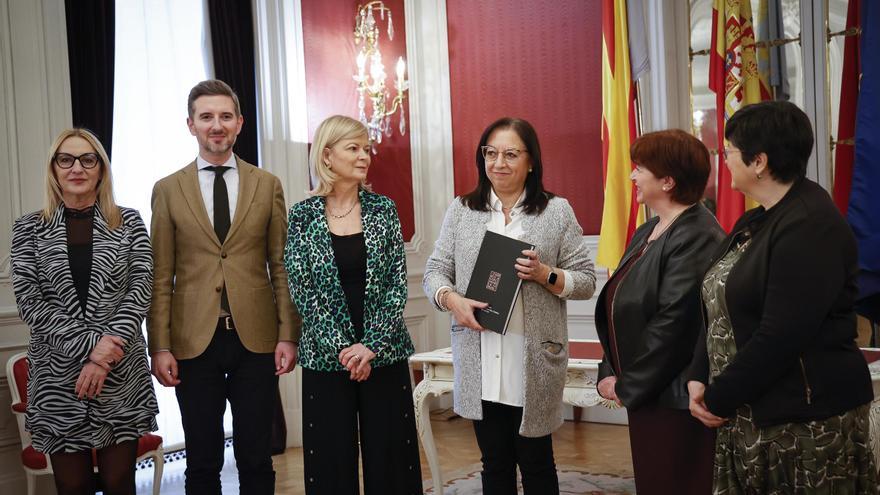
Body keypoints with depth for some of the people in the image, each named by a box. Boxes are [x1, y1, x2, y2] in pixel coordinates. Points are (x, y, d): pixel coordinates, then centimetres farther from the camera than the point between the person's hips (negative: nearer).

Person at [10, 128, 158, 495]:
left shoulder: (128, 223, 5)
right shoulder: (29, 229, 4)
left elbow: (141, 288, -2)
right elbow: (28, 301, -3)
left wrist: (107, 351, -13)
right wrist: (90, 345, -13)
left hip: (121, 373, 0)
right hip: (57, 375, 0)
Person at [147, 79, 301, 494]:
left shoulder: (268, 185, 6)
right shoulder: (168, 190, 5)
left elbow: (282, 268, 5)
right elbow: (161, 277, 3)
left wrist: (288, 335, -1)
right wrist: (159, 347, -3)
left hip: (256, 339, 0)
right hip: (195, 341, 0)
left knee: (256, 461, 8)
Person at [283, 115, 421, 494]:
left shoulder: (383, 209, 3)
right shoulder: (303, 214, -1)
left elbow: (397, 283, -1)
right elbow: (302, 289, -5)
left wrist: (373, 345, -12)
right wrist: (342, 349, -12)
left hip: (383, 354, 1)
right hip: (326, 357, -1)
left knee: (389, 453, 5)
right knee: (332, 457, 6)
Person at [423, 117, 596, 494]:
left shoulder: (556, 211, 2)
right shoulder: (461, 210, 8)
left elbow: (586, 281, 2)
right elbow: (435, 270, 7)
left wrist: (545, 275, -16)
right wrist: (451, 299, -13)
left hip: (534, 361, -2)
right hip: (480, 364, 2)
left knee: (535, 462, 10)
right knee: (494, 462, 13)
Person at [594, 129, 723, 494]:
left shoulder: (695, 238, -18)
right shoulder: (647, 233, 12)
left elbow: (673, 324, -23)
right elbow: (617, 307, 14)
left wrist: (628, 387, -15)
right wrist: (610, 375, 4)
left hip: (675, 398, -9)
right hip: (643, 394, 9)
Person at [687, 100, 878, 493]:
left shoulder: (810, 227, -18)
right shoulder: (756, 221, 12)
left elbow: (780, 336, -23)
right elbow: (721, 307, 12)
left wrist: (719, 399, -14)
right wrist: (699, 379, -2)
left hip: (806, 419, -8)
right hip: (749, 414, 9)